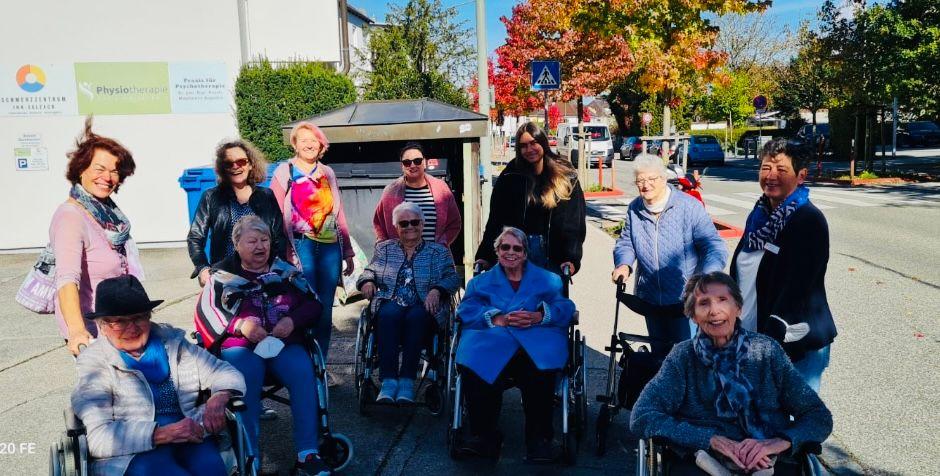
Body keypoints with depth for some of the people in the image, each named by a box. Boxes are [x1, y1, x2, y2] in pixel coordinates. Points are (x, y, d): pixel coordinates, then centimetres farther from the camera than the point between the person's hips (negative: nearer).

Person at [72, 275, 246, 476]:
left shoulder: (172, 342, 12)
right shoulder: (94, 363, 4)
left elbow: (227, 373, 12)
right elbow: (98, 437, -8)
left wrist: (219, 398, -12)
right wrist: (163, 434, -20)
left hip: (189, 437, 2)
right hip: (130, 454, -1)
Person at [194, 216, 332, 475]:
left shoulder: (285, 270, 19)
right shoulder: (223, 274, 15)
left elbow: (313, 303, 12)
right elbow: (207, 311, -1)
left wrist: (293, 320, -9)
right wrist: (239, 325, -18)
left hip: (285, 343, 2)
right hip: (240, 345, -1)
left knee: (304, 375, -28)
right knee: (246, 382, -34)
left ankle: (308, 454, -25)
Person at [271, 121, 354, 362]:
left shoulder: (327, 172, 17)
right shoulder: (284, 172, 5)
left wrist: (348, 252, 15)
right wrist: (285, 252, -10)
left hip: (330, 246, 4)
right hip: (302, 245, -4)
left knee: (325, 311, 6)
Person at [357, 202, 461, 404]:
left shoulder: (439, 251, 16)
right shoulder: (384, 248, 23)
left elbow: (452, 278, 5)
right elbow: (370, 270, 16)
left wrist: (437, 290, -16)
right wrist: (367, 281, -9)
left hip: (423, 307, -1)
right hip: (391, 303, 1)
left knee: (416, 317, -35)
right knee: (389, 314, -34)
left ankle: (407, 383, -33)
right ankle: (388, 381, -35)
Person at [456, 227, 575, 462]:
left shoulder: (547, 279, 28)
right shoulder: (481, 281, 28)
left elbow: (565, 307, 10)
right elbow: (466, 309, 9)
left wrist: (539, 316, -11)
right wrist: (496, 318, -10)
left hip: (536, 336, 0)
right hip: (491, 340, 1)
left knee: (541, 361, -37)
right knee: (471, 359, -34)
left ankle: (539, 438, -27)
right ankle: (484, 435, -26)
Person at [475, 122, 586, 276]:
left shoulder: (566, 177, 0)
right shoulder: (510, 176, 1)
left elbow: (575, 223, -3)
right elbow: (495, 220, 1)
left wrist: (572, 258, -14)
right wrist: (485, 256, -6)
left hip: (553, 256, 0)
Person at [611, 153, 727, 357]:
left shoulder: (689, 207, -14)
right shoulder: (634, 209, 2)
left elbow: (714, 246, -17)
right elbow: (625, 243, 11)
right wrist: (624, 264, -11)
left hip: (685, 299, -5)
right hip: (650, 298, 5)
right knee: (660, 351, 21)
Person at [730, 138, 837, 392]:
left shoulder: (809, 221, -14)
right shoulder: (760, 214, 9)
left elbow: (796, 289, -21)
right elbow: (738, 271, 16)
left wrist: (771, 340, -23)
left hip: (796, 347, -7)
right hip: (751, 338, 8)